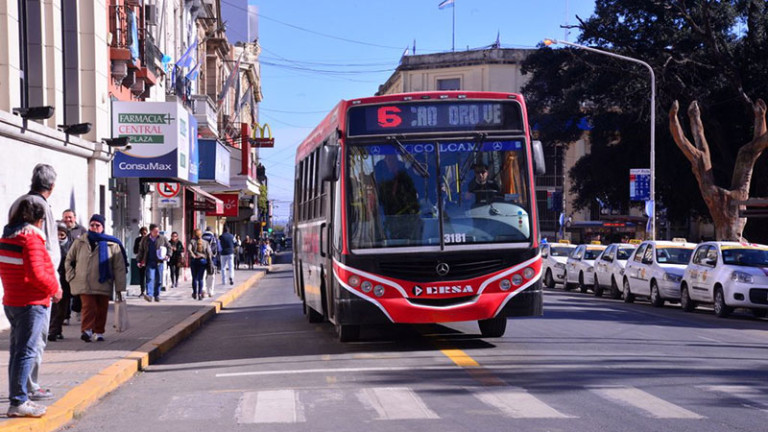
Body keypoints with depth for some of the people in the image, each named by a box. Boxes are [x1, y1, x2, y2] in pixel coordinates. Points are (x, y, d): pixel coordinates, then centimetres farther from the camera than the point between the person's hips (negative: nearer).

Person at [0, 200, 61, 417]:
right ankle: (18, 402, -5)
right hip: (31, 303, -9)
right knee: (26, 352, -6)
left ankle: (19, 397, 22)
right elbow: (36, 274, -23)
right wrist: (54, 289, -9)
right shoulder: (32, 238, -16)